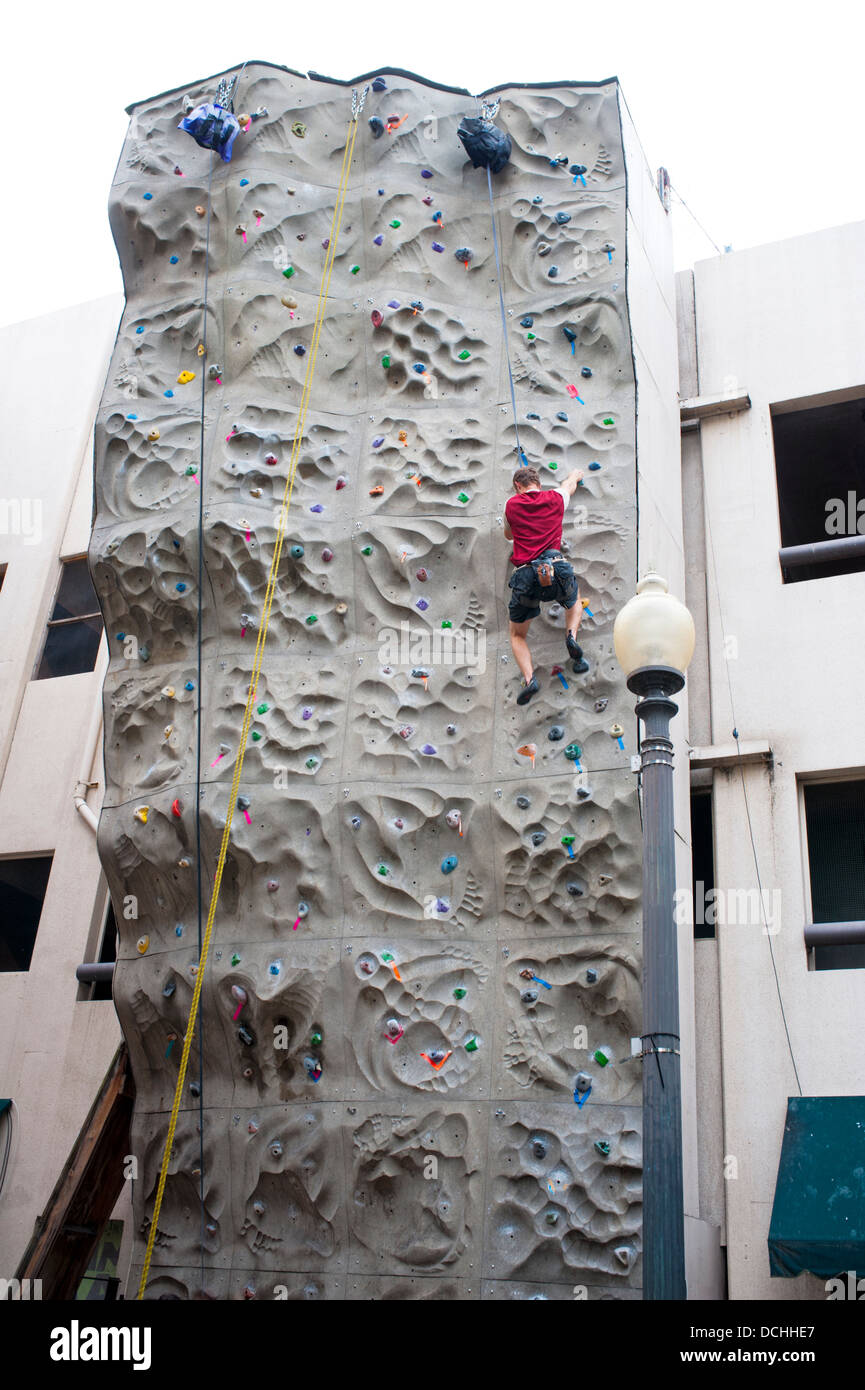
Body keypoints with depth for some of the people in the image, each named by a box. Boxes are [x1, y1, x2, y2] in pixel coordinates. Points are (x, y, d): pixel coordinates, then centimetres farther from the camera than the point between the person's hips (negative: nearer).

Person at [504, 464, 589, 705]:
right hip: (556, 569, 1)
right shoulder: (555, 498, 15)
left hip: (525, 574, -1)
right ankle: (571, 636, 6)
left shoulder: (512, 504, 11)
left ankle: (529, 677, -7)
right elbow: (571, 481, 40)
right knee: (574, 602, 36)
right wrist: (576, 474, 63)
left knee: (517, 636, 18)